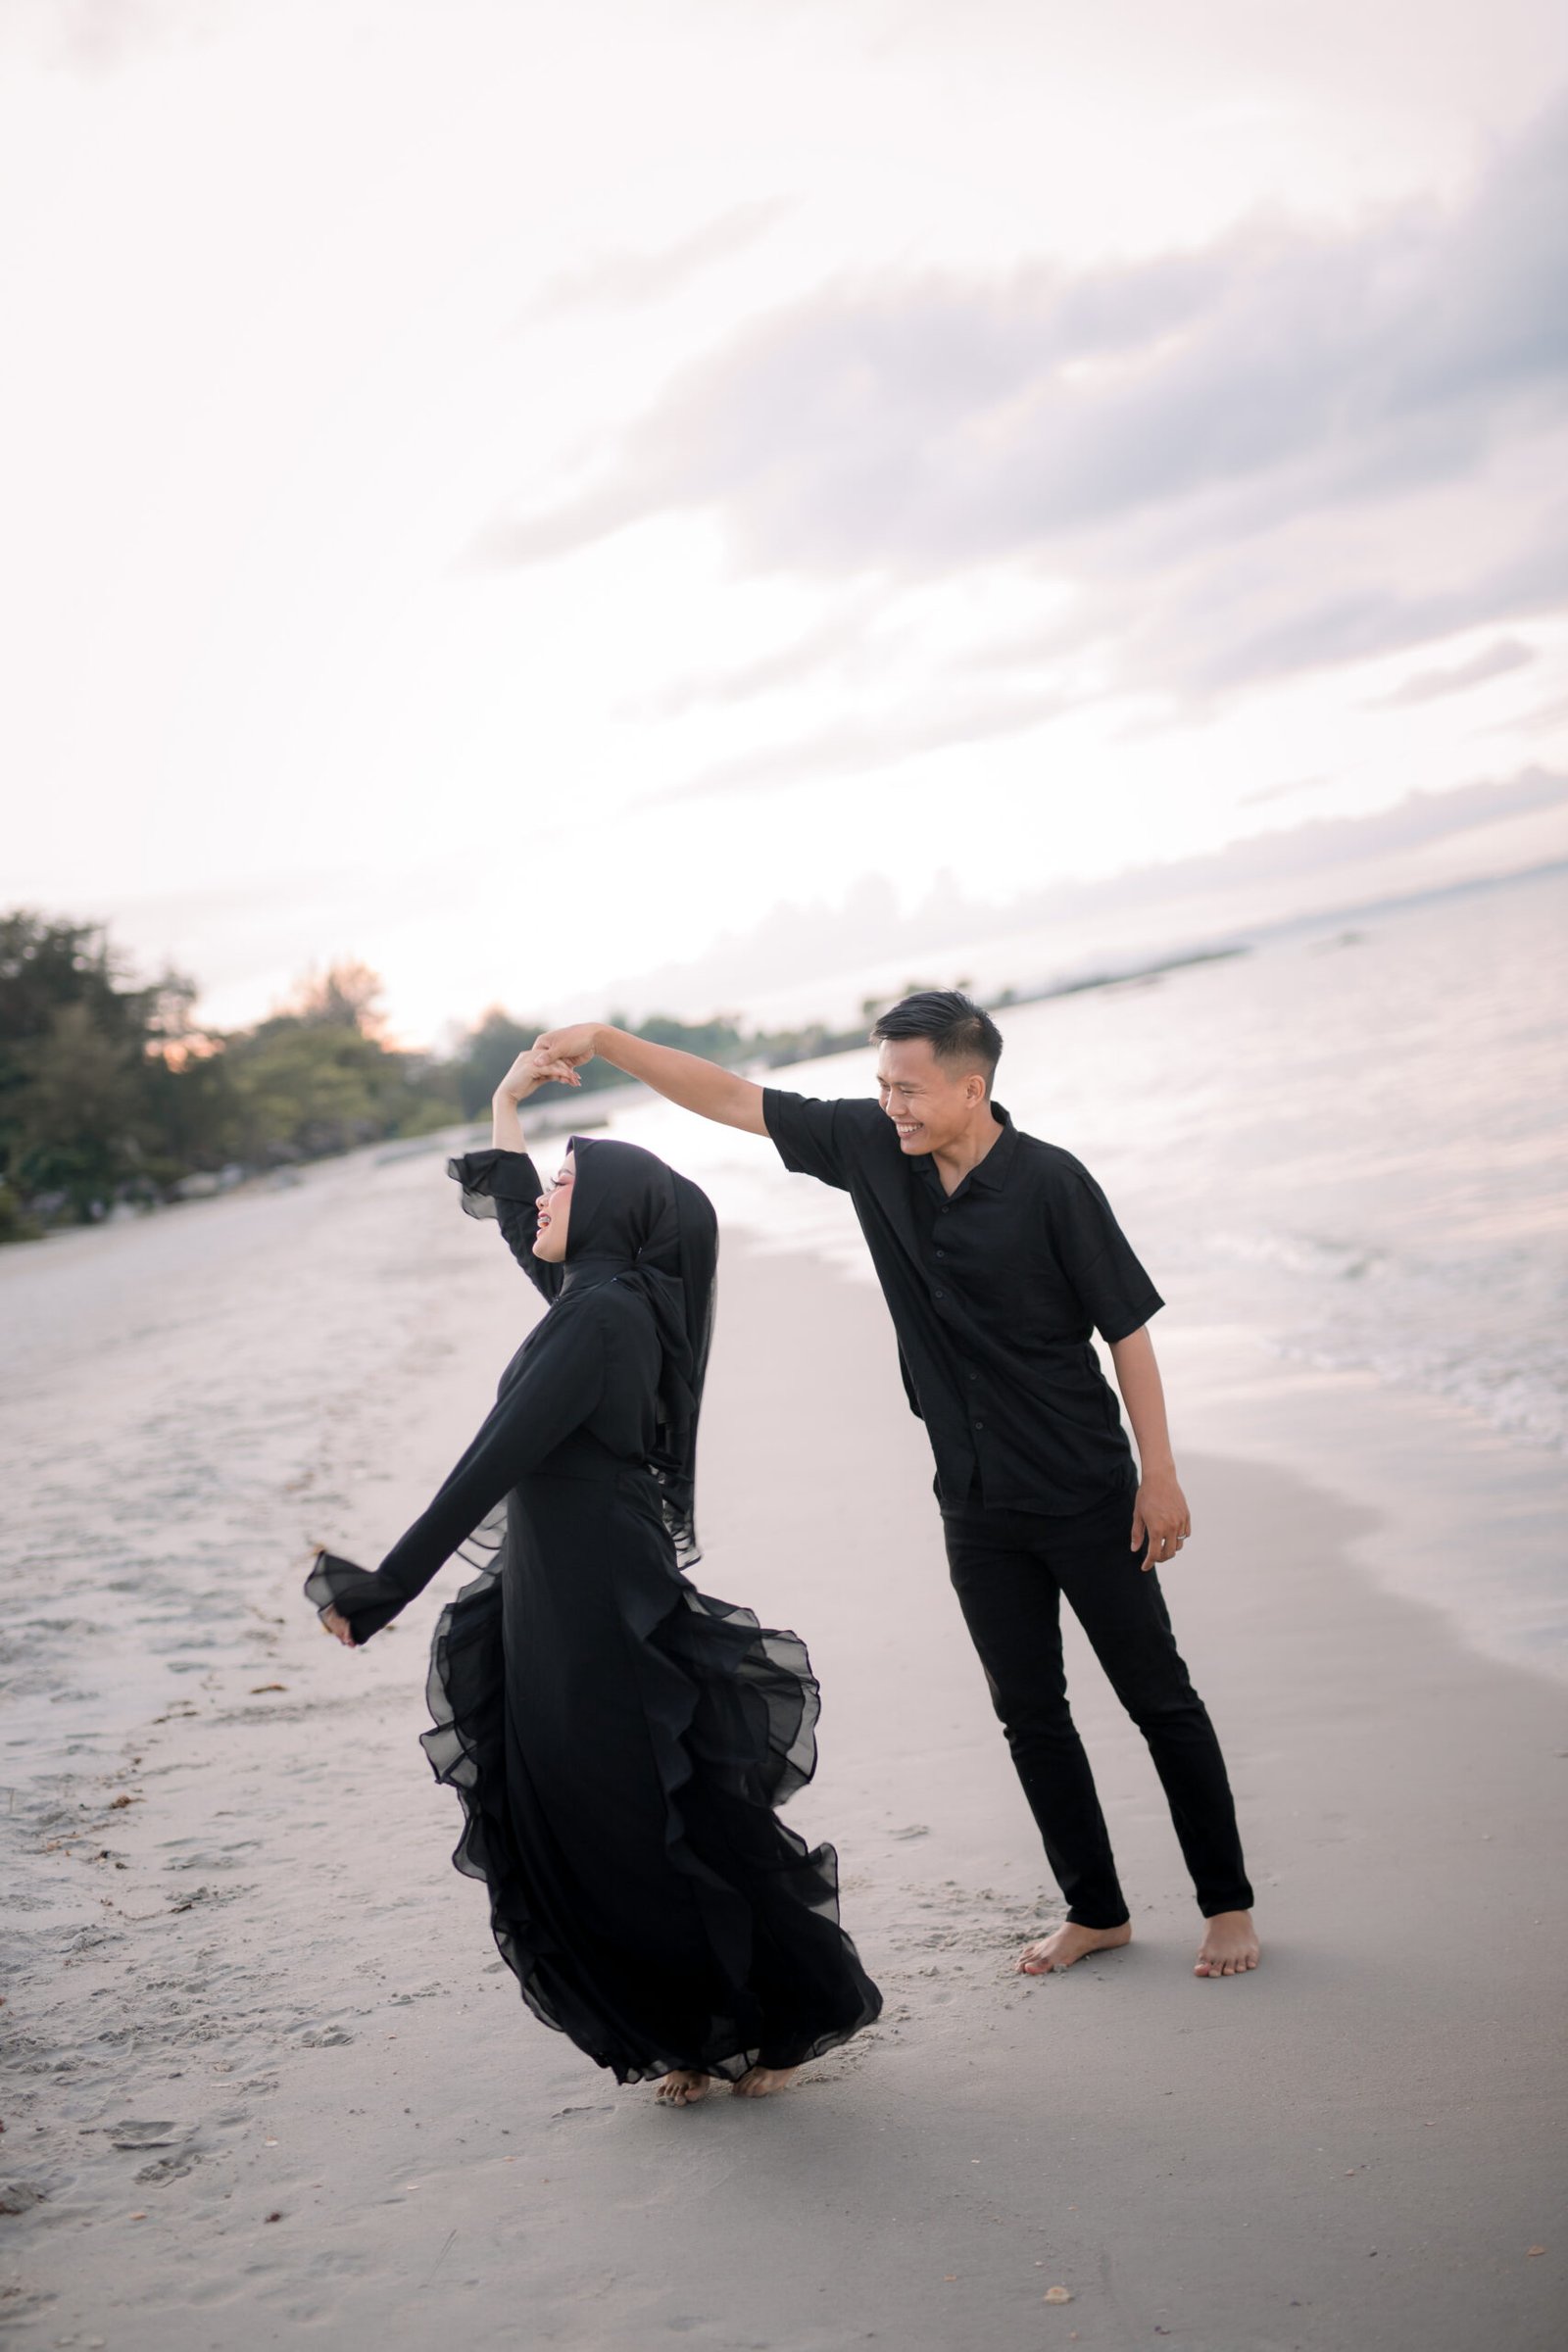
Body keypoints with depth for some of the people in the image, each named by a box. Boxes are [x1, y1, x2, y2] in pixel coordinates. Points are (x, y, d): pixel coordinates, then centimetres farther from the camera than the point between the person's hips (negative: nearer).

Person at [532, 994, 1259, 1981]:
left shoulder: (1049, 1184, -17)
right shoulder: (872, 1148, -3)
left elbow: (1127, 1327, -11)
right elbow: (734, 1099, 1)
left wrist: (1161, 1477, -11)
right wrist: (606, 1040, -7)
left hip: (1085, 1496, -5)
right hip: (977, 1506, 5)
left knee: (1159, 1698, 5)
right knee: (1030, 1712, 12)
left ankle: (1229, 1907, 18)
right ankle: (1096, 1910, 26)